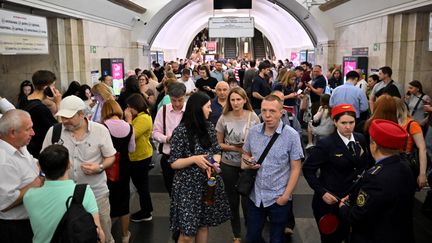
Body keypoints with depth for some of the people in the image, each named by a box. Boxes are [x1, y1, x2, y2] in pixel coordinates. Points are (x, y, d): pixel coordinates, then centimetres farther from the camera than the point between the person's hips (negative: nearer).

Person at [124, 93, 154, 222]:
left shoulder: (144, 118, -22)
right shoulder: (138, 116, 9)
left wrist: (128, 119, -23)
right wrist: (129, 119, 2)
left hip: (142, 157, -10)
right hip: (136, 156, 10)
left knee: (142, 185, 5)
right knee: (141, 184, 20)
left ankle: (146, 213, 20)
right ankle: (146, 209, 35)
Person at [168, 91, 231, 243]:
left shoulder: (209, 127, 3)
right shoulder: (181, 131, -13)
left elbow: (217, 152, 9)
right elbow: (173, 163, -11)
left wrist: (213, 162, -13)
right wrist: (193, 159, -26)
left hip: (209, 183, 5)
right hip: (188, 186, -5)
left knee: (204, 225, 16)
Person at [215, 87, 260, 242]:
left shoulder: (253, 117, -8)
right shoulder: (224, 118, -8)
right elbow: (219, 143, -1)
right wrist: (235, 148, -15)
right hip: (228, 164, 1)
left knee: (247, 199, 4)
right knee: (232, 200, 14)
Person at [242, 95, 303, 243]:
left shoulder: (291, 135, -13)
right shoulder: (254, 131, -2)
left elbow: (296, 168, -10)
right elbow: (246, 153, 13)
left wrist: (286, 196, -12)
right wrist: (246, 163, -10)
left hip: (278, 198, -3)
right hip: (255, 196, 3)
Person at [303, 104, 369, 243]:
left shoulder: (360, 139, -1)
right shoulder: (326, 144, -17)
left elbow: (364, 164, 14)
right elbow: (308, 169, -12)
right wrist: (322, 192, -18)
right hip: (329, 200, -5)